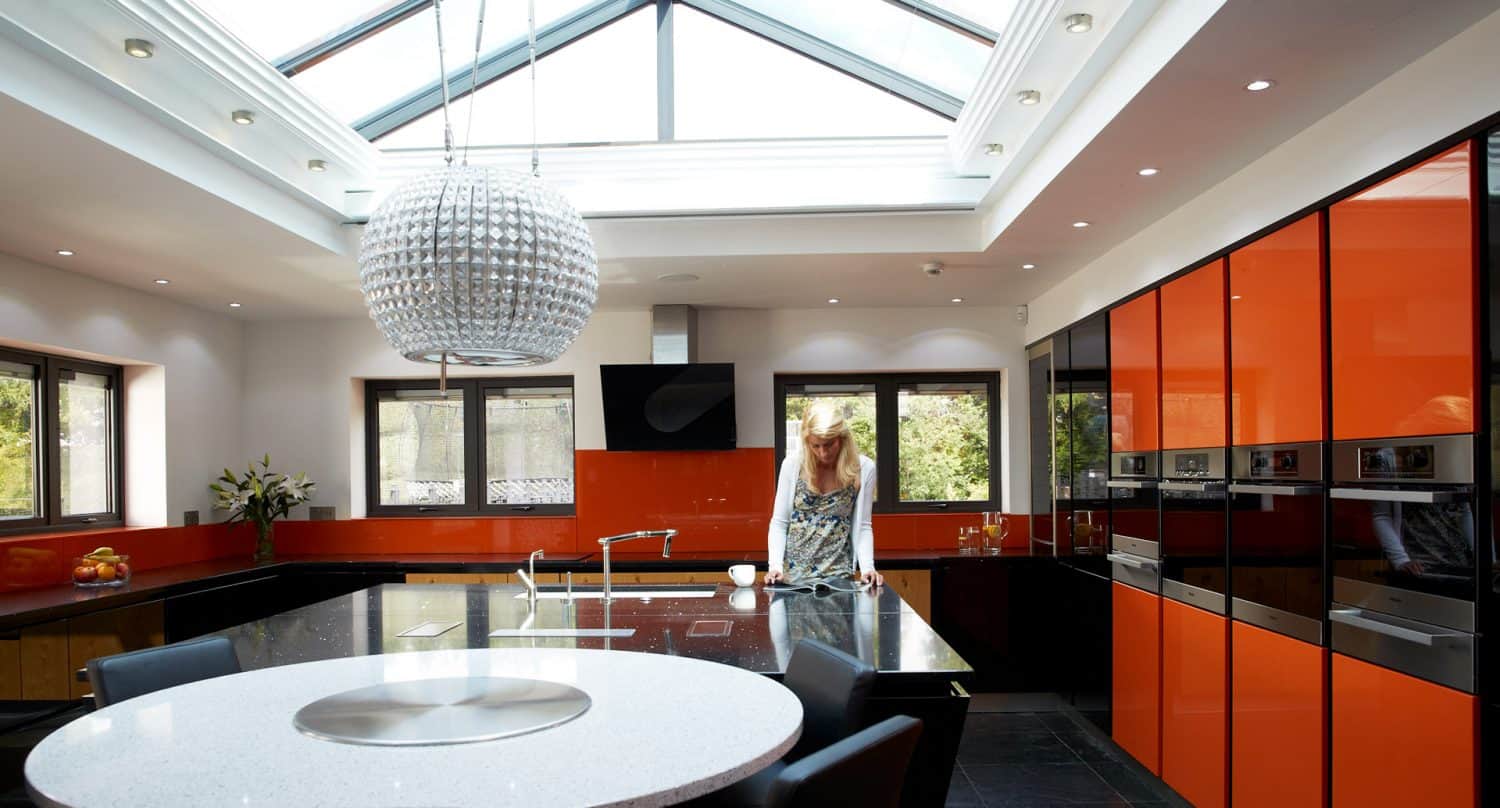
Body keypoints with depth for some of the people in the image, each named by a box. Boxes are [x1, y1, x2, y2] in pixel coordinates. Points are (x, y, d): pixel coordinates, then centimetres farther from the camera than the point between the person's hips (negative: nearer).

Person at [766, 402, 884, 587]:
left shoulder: (864, 469, -7)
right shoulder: (793, 463, -8)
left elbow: (862, 527, 0)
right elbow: (779, 523, -2)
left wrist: (867, 568, -13)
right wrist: (775, 566, -14)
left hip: (838, 575, 0)